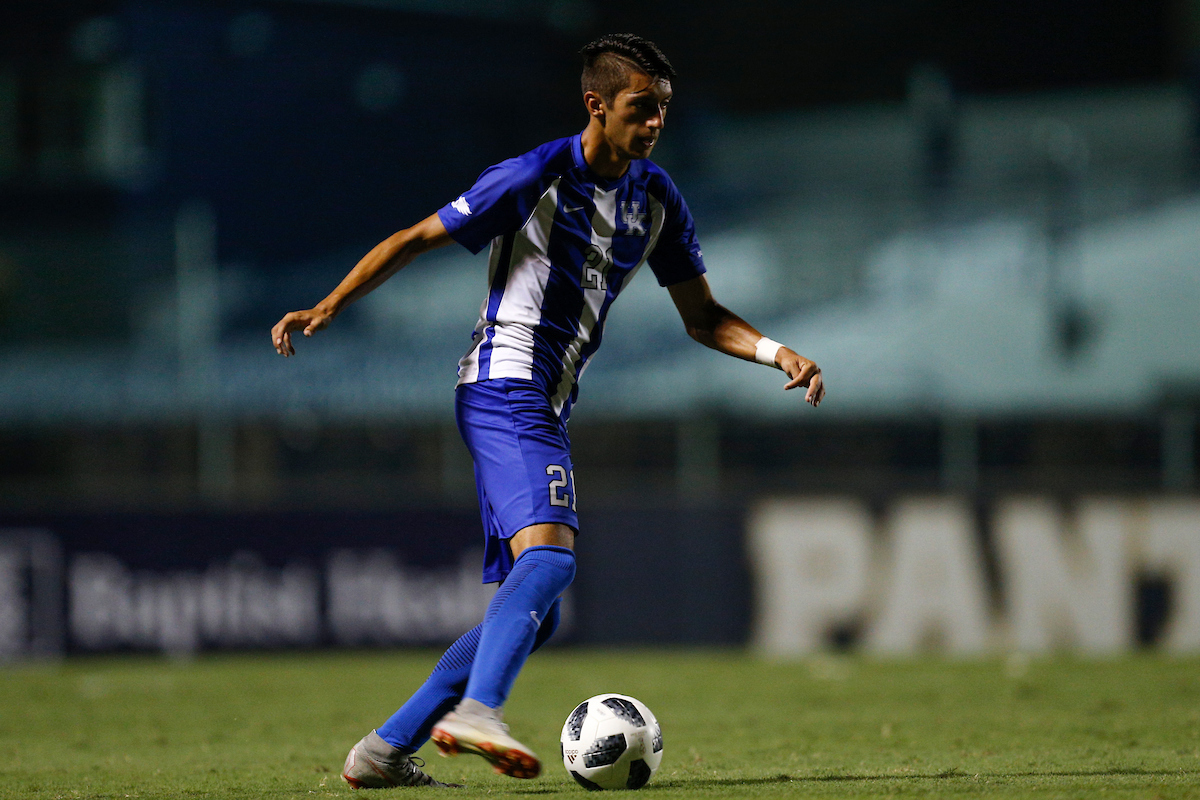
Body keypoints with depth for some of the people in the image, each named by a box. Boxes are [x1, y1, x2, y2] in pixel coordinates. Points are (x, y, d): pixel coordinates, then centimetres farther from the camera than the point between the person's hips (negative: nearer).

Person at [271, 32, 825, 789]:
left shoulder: (657, 199, 10)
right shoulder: (536, 179, -10)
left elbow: (702, 316, 16)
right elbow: (417, 238, -5)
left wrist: (776, 352, -1)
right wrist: (329, 307, -12)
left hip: (546, 412, 8)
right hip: (504, 393, -8)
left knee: (533, 612, 6)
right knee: (549, 556, -30)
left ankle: (384, 751, 9)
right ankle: (477, 711, -44)